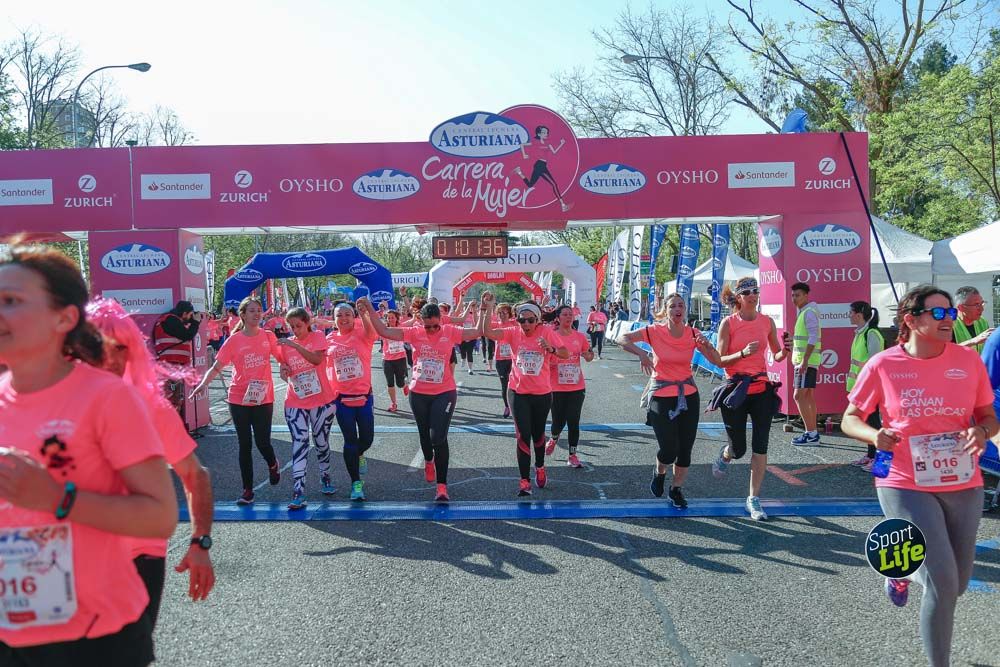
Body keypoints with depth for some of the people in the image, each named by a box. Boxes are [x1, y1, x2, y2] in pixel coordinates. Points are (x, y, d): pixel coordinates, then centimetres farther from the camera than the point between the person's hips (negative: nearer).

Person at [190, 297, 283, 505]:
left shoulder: (268, 337, 2)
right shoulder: (234, 341, -3)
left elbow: (282, 357, 14)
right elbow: (216, 367, -5)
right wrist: (203, 383, -23)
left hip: (263, 398, 0)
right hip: (239, 399, 0)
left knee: (262, 442, -3)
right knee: (244, 444, 5)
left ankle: (272, 464, 34)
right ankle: (247, 490, 16)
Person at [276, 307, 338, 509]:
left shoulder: (317, 337, -5)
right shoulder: (286, 343, 6)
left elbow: (317, 359, -24)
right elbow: (284, 373, 13)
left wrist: (294, 345, -31)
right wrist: (284, 371, -10)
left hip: (322, 400, -2)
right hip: (295, 403, 2)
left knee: (321, 441, 11)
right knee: (299, 444, -8)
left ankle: (325, 477, 33)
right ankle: (298, 490, -12)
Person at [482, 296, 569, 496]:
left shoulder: (546, 332, -8)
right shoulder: (513, 333, -6)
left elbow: (566, 354, -14)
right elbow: (487, 332, -17)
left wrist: (551, 349, -33)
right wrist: (489, 308, -26)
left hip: (542, 393, 1)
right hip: (518, 392, 0)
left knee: (538, 433, 18)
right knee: (523, 435, -6)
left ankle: (540, 467, 43)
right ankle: (524, 480, 0)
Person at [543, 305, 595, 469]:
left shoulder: (580, 337, 2)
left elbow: (589, 358, 14)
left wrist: (588, 355, -8)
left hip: (577, 386, 2)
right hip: (557, 387, -2)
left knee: (573, 422, 1)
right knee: (558, 421, 5)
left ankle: (573, 455, 12)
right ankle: (554, 438, 40)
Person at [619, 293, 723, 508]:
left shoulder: (693, 334, -1)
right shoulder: (655, 331, -9)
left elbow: (717, 361, -3)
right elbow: (622, 339, -10)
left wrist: (707, 345, -22)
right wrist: (641, 353, -24)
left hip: (688, 396, 3)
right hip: (661, 396, -3)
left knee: (685, 449, 6)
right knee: (669, 450, -8)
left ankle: (676, 489, 29)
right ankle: (659, 474, 27)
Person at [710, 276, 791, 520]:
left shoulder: (767, 321, 5)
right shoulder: (728, 323, -5)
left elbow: (777, 356, 13)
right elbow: (719, 361, -8)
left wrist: (785, 350, -10)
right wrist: (743, 353, -24)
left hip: (761, 388, 3)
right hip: (735, 389, -2)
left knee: (760, 447, -3)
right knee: (738, 449, 6)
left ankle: (754, 500, 8)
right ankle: (725, 455, 44)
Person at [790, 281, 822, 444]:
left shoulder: (809, 313, -13)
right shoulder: (804, 313, 18)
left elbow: (813, 338, -21)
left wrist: (804, 360, -24)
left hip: (807, 361, -10)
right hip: (805, 361, 10)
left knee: (799, 396, -12)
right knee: (808, 396, 11)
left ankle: (811, 433, -11)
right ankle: (812, 433, 15)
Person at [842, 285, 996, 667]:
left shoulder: (968, 360, -1)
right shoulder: (883, 365, -8)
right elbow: (850, 419, 1)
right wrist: (874, 436, -21)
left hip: (964, 487, 4)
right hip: (906, 487, -4)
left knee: (956, 585, 15)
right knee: (943, 584, -10)